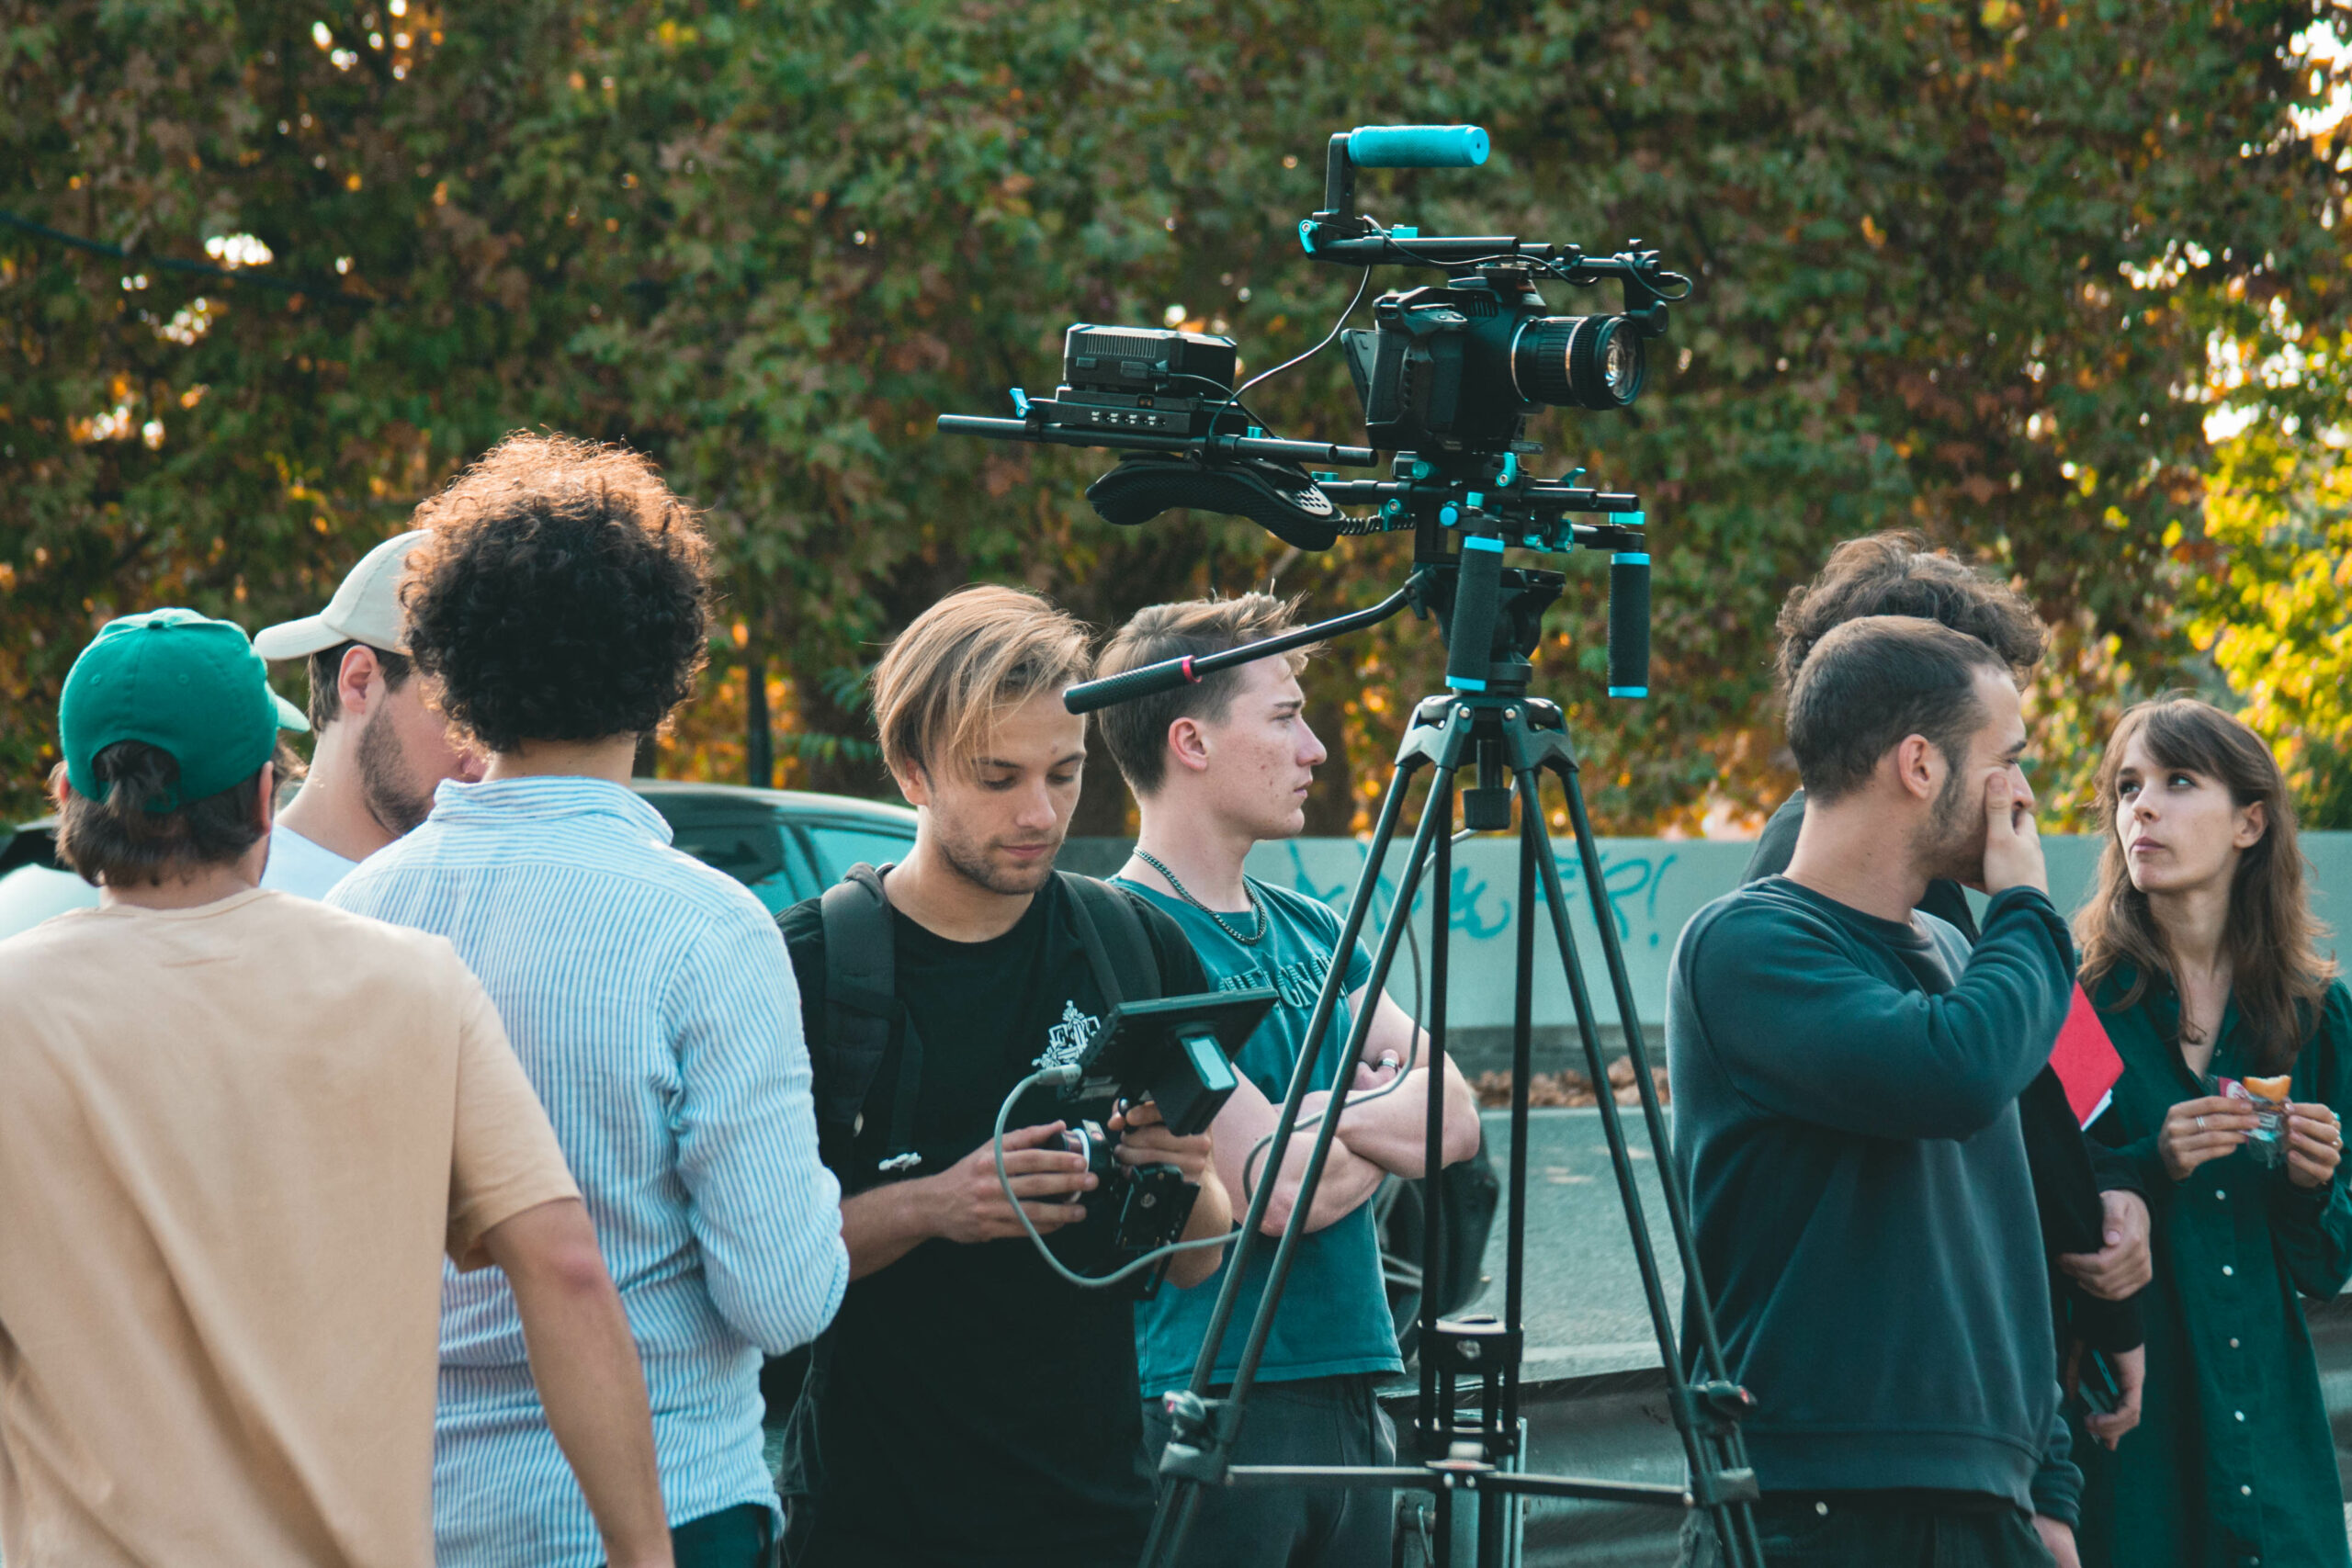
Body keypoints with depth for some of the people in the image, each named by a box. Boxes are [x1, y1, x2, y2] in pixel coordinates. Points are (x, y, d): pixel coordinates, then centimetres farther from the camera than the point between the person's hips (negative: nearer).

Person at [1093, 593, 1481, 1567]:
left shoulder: (1310, 930, 15)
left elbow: (1456, 1119, 6)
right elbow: (1281, 1190, -18)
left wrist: (1330, 1111, -11)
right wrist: (1389, 1119, 0)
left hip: (1351, 1399, 8)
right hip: (1209, 1405, -8)